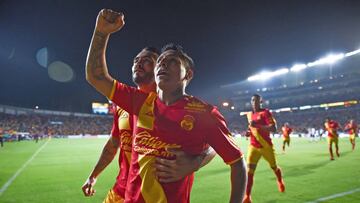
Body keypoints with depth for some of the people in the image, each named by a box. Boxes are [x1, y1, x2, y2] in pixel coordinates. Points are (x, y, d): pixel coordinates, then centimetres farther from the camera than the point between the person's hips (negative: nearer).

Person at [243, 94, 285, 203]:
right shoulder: (249, 115, 8)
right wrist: (249, 132, 2)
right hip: (253, 147, 3)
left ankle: (280, 181, 53)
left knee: (274, 167, 19)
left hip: (266, 146, -3)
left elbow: (274, 128, -23)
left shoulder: (265, 112, -12)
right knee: (249, 171, -10)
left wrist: (258, 125, -33)